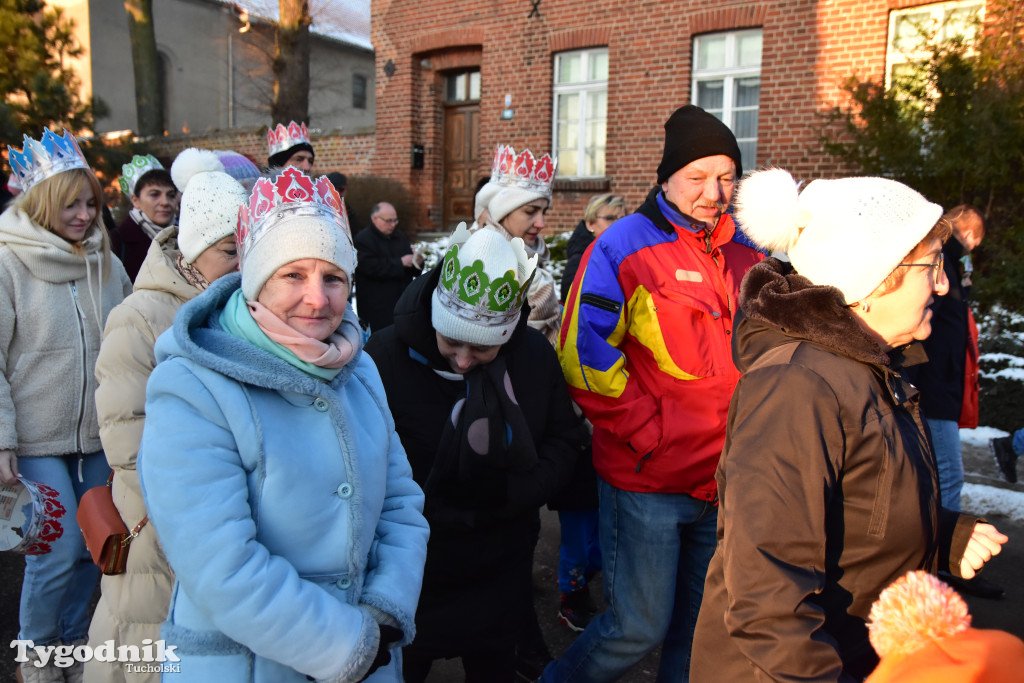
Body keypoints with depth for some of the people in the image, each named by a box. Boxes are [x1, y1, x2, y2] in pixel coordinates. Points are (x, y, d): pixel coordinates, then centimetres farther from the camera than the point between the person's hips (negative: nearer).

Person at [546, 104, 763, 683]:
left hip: (726, 481, 6)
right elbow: (585, 354, -14)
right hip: (646, 482, -6)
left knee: (701, 627, 19)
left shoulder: (746, 253, 9)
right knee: (639, 629, 4)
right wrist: (645, 432, -15)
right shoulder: (625, 247, -9)